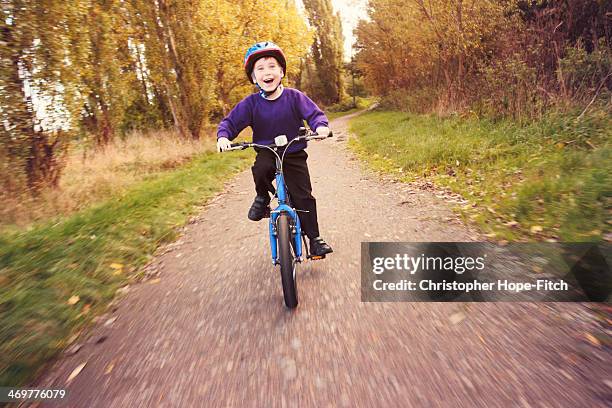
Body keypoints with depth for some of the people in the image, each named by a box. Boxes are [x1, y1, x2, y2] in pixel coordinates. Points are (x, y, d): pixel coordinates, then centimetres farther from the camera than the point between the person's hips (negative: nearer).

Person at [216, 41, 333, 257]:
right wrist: (223, 136, -24)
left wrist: (321, 126, -32)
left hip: (294, 154, 0)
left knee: (303, 197, -4)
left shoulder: (294, 97, -7)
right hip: (266, 152, 0)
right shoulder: (251, 103, -7)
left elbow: (314, 113, -9)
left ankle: (314, 239, 13)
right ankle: (263, 198, 0)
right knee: (260, 170, -35)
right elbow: (230, 121, -4)